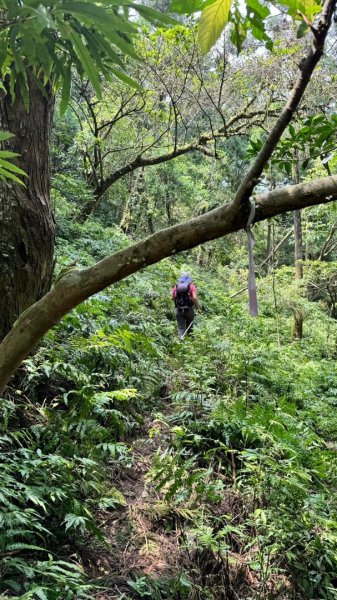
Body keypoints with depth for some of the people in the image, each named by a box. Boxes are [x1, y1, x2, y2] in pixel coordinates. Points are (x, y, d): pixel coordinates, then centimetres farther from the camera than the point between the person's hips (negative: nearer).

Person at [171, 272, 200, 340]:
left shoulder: (176, 286, 4)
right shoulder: (191, 286, -3)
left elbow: (172, 297, 3)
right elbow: (194, 297, -14)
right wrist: (198, 305, 0)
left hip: (179, 309, 1)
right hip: (189, 309, -1)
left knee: (181, 327, 2)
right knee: (189, 326, 16)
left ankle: (181, 338, -18)